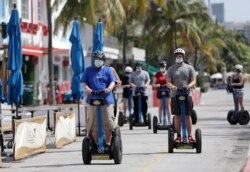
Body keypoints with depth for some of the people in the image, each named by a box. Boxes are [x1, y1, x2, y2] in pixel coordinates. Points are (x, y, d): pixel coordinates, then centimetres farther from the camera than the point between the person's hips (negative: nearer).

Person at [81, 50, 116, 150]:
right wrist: (87, 89, -16)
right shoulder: (88, 71, 13)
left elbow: (112, 82, 4)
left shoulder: (107, 70, 12)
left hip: (107, 100, 0)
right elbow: (84, 82, 6)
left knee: (108, 123, -2)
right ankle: (95, 144, 9)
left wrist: (109, 88, -17)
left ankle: (108, 143, 8)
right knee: (93, 123, -1)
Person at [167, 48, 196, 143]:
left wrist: (189, 85, -19)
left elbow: (194, 81, 4)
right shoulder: (171, 69, 11)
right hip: (175, 95, 1)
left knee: (188, 116, -4)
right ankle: (178, 136, 8)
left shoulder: (189, 68, 10)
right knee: (177, 116, 2)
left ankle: (190, 135, -2)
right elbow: (168, 82, 4)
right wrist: (172, 86, -20)